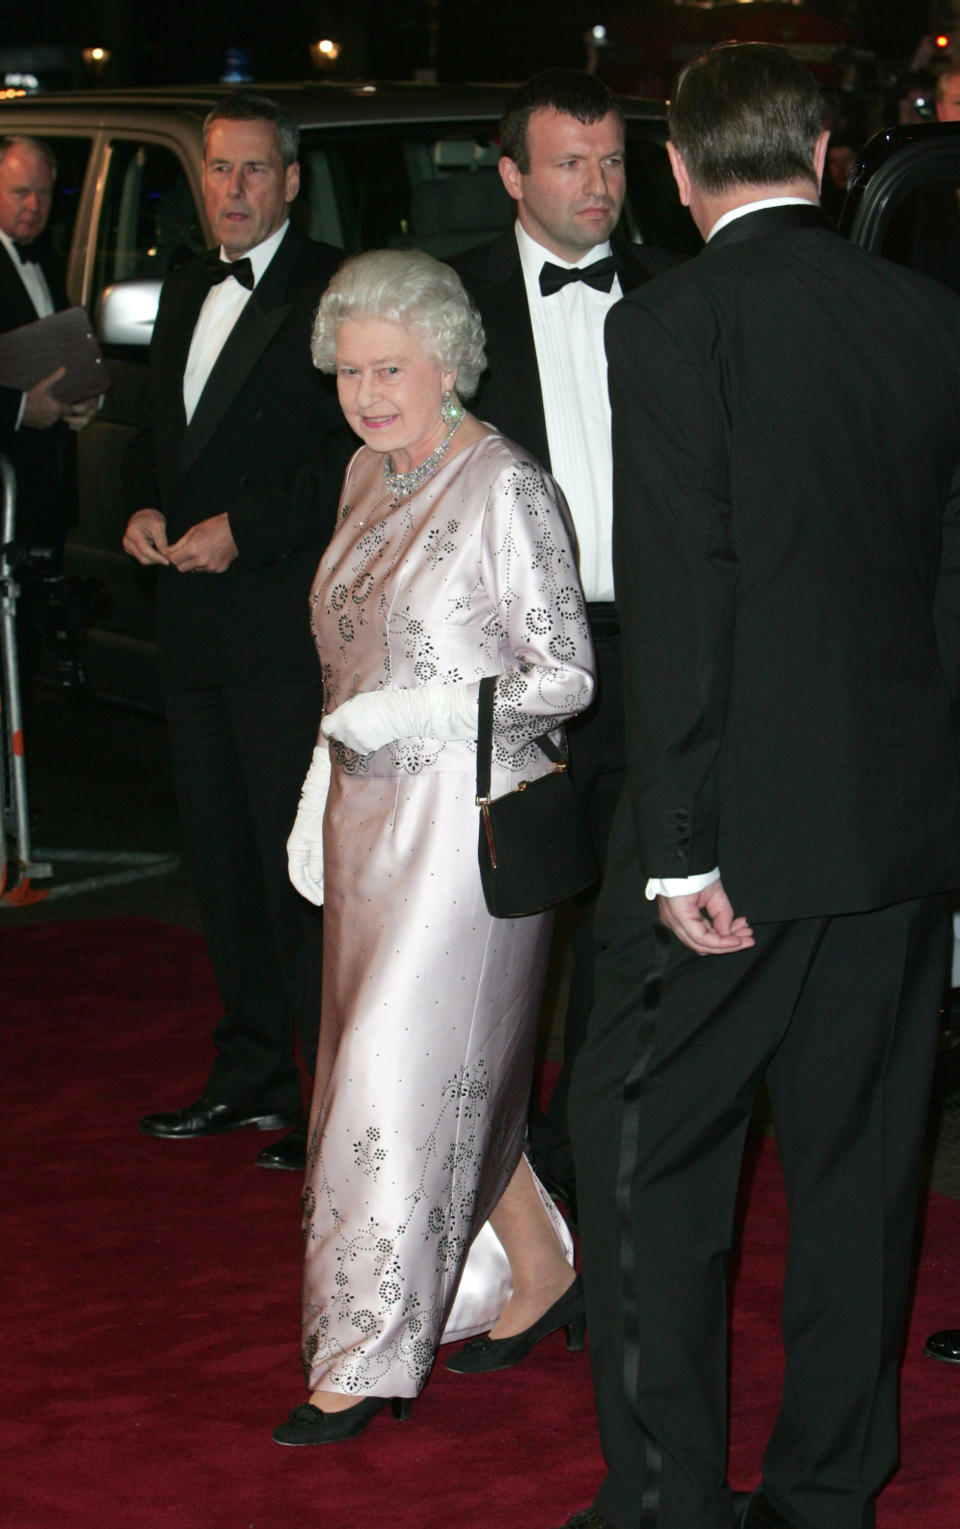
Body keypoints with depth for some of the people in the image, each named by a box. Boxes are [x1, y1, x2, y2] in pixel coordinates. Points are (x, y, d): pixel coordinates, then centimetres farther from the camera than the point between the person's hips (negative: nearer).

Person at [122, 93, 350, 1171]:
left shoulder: (332, 292, -9)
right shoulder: (186, 292, 17)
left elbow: (354, 455, -14)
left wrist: (244, 529, -17)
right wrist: (142, 509, 4)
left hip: (288, 625, -8)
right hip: (194, 625, 8)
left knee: (302, 865, -6)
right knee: (220, 858, 13)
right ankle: (251, 1076, 24)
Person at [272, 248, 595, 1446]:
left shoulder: (505, 486, -13)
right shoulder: (368, 476, 11)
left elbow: (566, 676, -13)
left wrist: (426, 713, -22)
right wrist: (320, 795, 17)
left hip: (468, 809, -8)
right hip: (372, 810, 8)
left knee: (402, 1066, -6)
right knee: (455, 1063, 12)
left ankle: (366, 1358, 2)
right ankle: (540, 1273, 28)